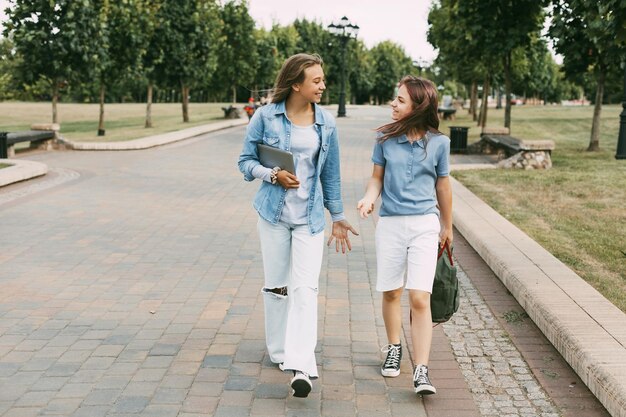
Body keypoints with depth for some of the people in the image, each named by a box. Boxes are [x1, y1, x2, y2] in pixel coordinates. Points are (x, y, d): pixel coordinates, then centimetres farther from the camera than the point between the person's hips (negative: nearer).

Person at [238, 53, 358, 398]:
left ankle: (301, 367, -11)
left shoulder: (326, 122, 2)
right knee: (276, 286, 10)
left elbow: (331, 173, 9)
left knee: (305, 289, -9)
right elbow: (246, 161, 1)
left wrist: (337, 216, 11)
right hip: (274, 214, 0)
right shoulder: (266, 117, -6)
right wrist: (273, 175, -18)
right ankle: (280, 351, 28)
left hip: (310, 217, 1)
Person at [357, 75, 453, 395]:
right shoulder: (386, 138, 0)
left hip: (425, 225, -2)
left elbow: (442, 186, 9)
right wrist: (368, 199, -14)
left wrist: (447, 227, 17)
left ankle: (421, 372, -6)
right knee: (390, 293, 13)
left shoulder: (438, 142, -2)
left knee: (420, 298, -9)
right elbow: (377, 177, 7)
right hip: (390, 224, 2)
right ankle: (394, 349, 35)